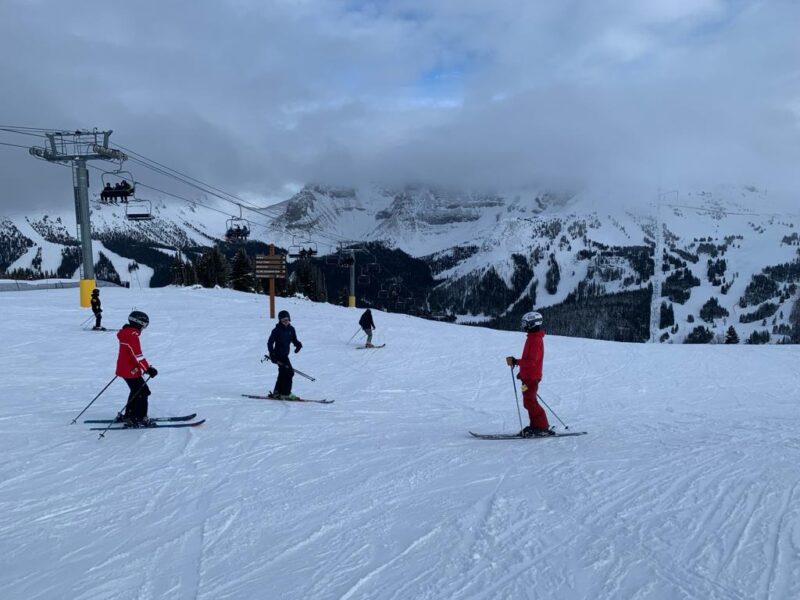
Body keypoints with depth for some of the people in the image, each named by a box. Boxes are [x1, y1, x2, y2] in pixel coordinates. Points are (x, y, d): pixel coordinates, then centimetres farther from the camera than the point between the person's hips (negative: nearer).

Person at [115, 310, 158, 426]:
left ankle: (128, 416, 30)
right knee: (143, 393, -5)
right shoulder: (132, 336, -21)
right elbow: (137, 356, -27)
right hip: (131, 371, -10)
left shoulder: (126, 333, 11)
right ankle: (140, 419, -3)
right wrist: (148, 369, -27)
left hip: (124, 368, 10)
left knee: (136, 392, 22)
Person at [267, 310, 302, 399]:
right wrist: (272, 354, -19)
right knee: (289, 372, -11)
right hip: (278, 355, -8)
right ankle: (285, 393, -5)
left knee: (283, 373, 16)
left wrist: (298, 345, -8)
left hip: (285, 355, 8)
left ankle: (277, 392, 28)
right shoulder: (277, 330, -12)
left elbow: (294, 340, 14)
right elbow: (270, 342, -11)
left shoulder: (291, 329, 6)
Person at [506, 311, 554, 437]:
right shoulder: (533, 337, 14)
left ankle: (542, 427, -3)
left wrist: (515, 361, -26)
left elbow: (532, 361, -26)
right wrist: (522, 372, 24)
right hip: (529, 376, 10)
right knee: (529, 402, 14)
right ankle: (535, 426, 19)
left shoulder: (535, 340, -19)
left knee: (530, 402, -7)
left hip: (531, 377, -10)